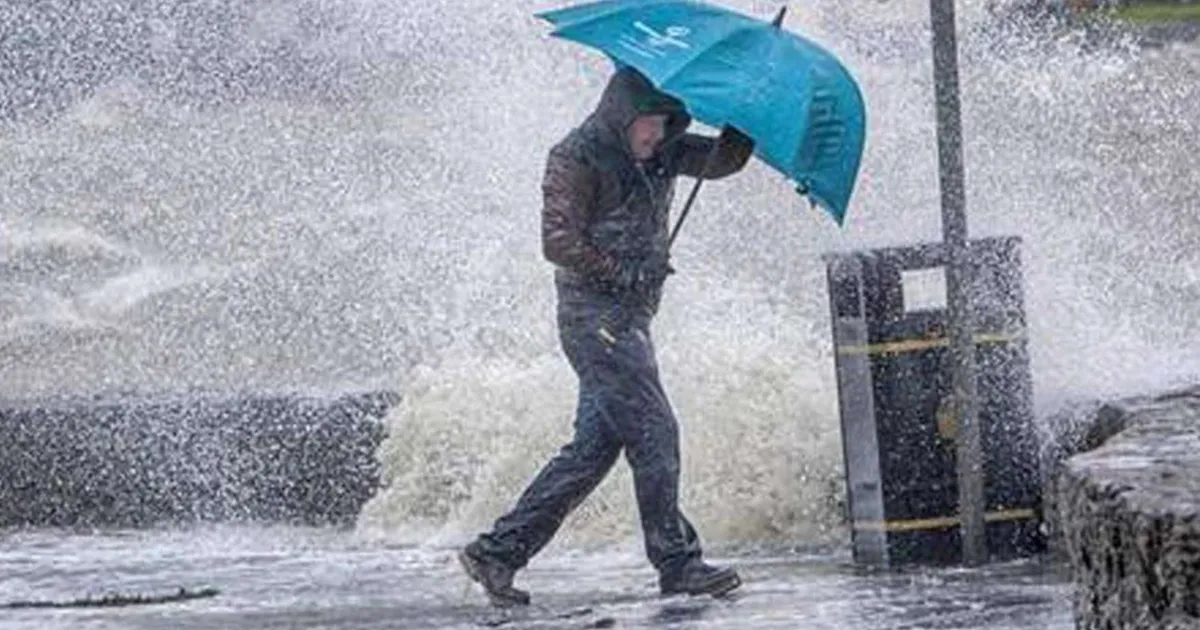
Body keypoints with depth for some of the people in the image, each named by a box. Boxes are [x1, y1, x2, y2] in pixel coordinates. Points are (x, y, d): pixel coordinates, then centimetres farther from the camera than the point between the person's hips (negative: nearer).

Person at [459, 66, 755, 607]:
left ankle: (498, 550, 9)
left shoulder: (661, 154, 14)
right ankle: (677, 564, -8)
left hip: (630, 316, 9)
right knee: (653, 432, -11)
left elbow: (723, 160, 10)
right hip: (595, 314, -9)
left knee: (594, 445, 6)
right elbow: (559, 243, -14)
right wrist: (627, 273, -15)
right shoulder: (576, 158, -9)